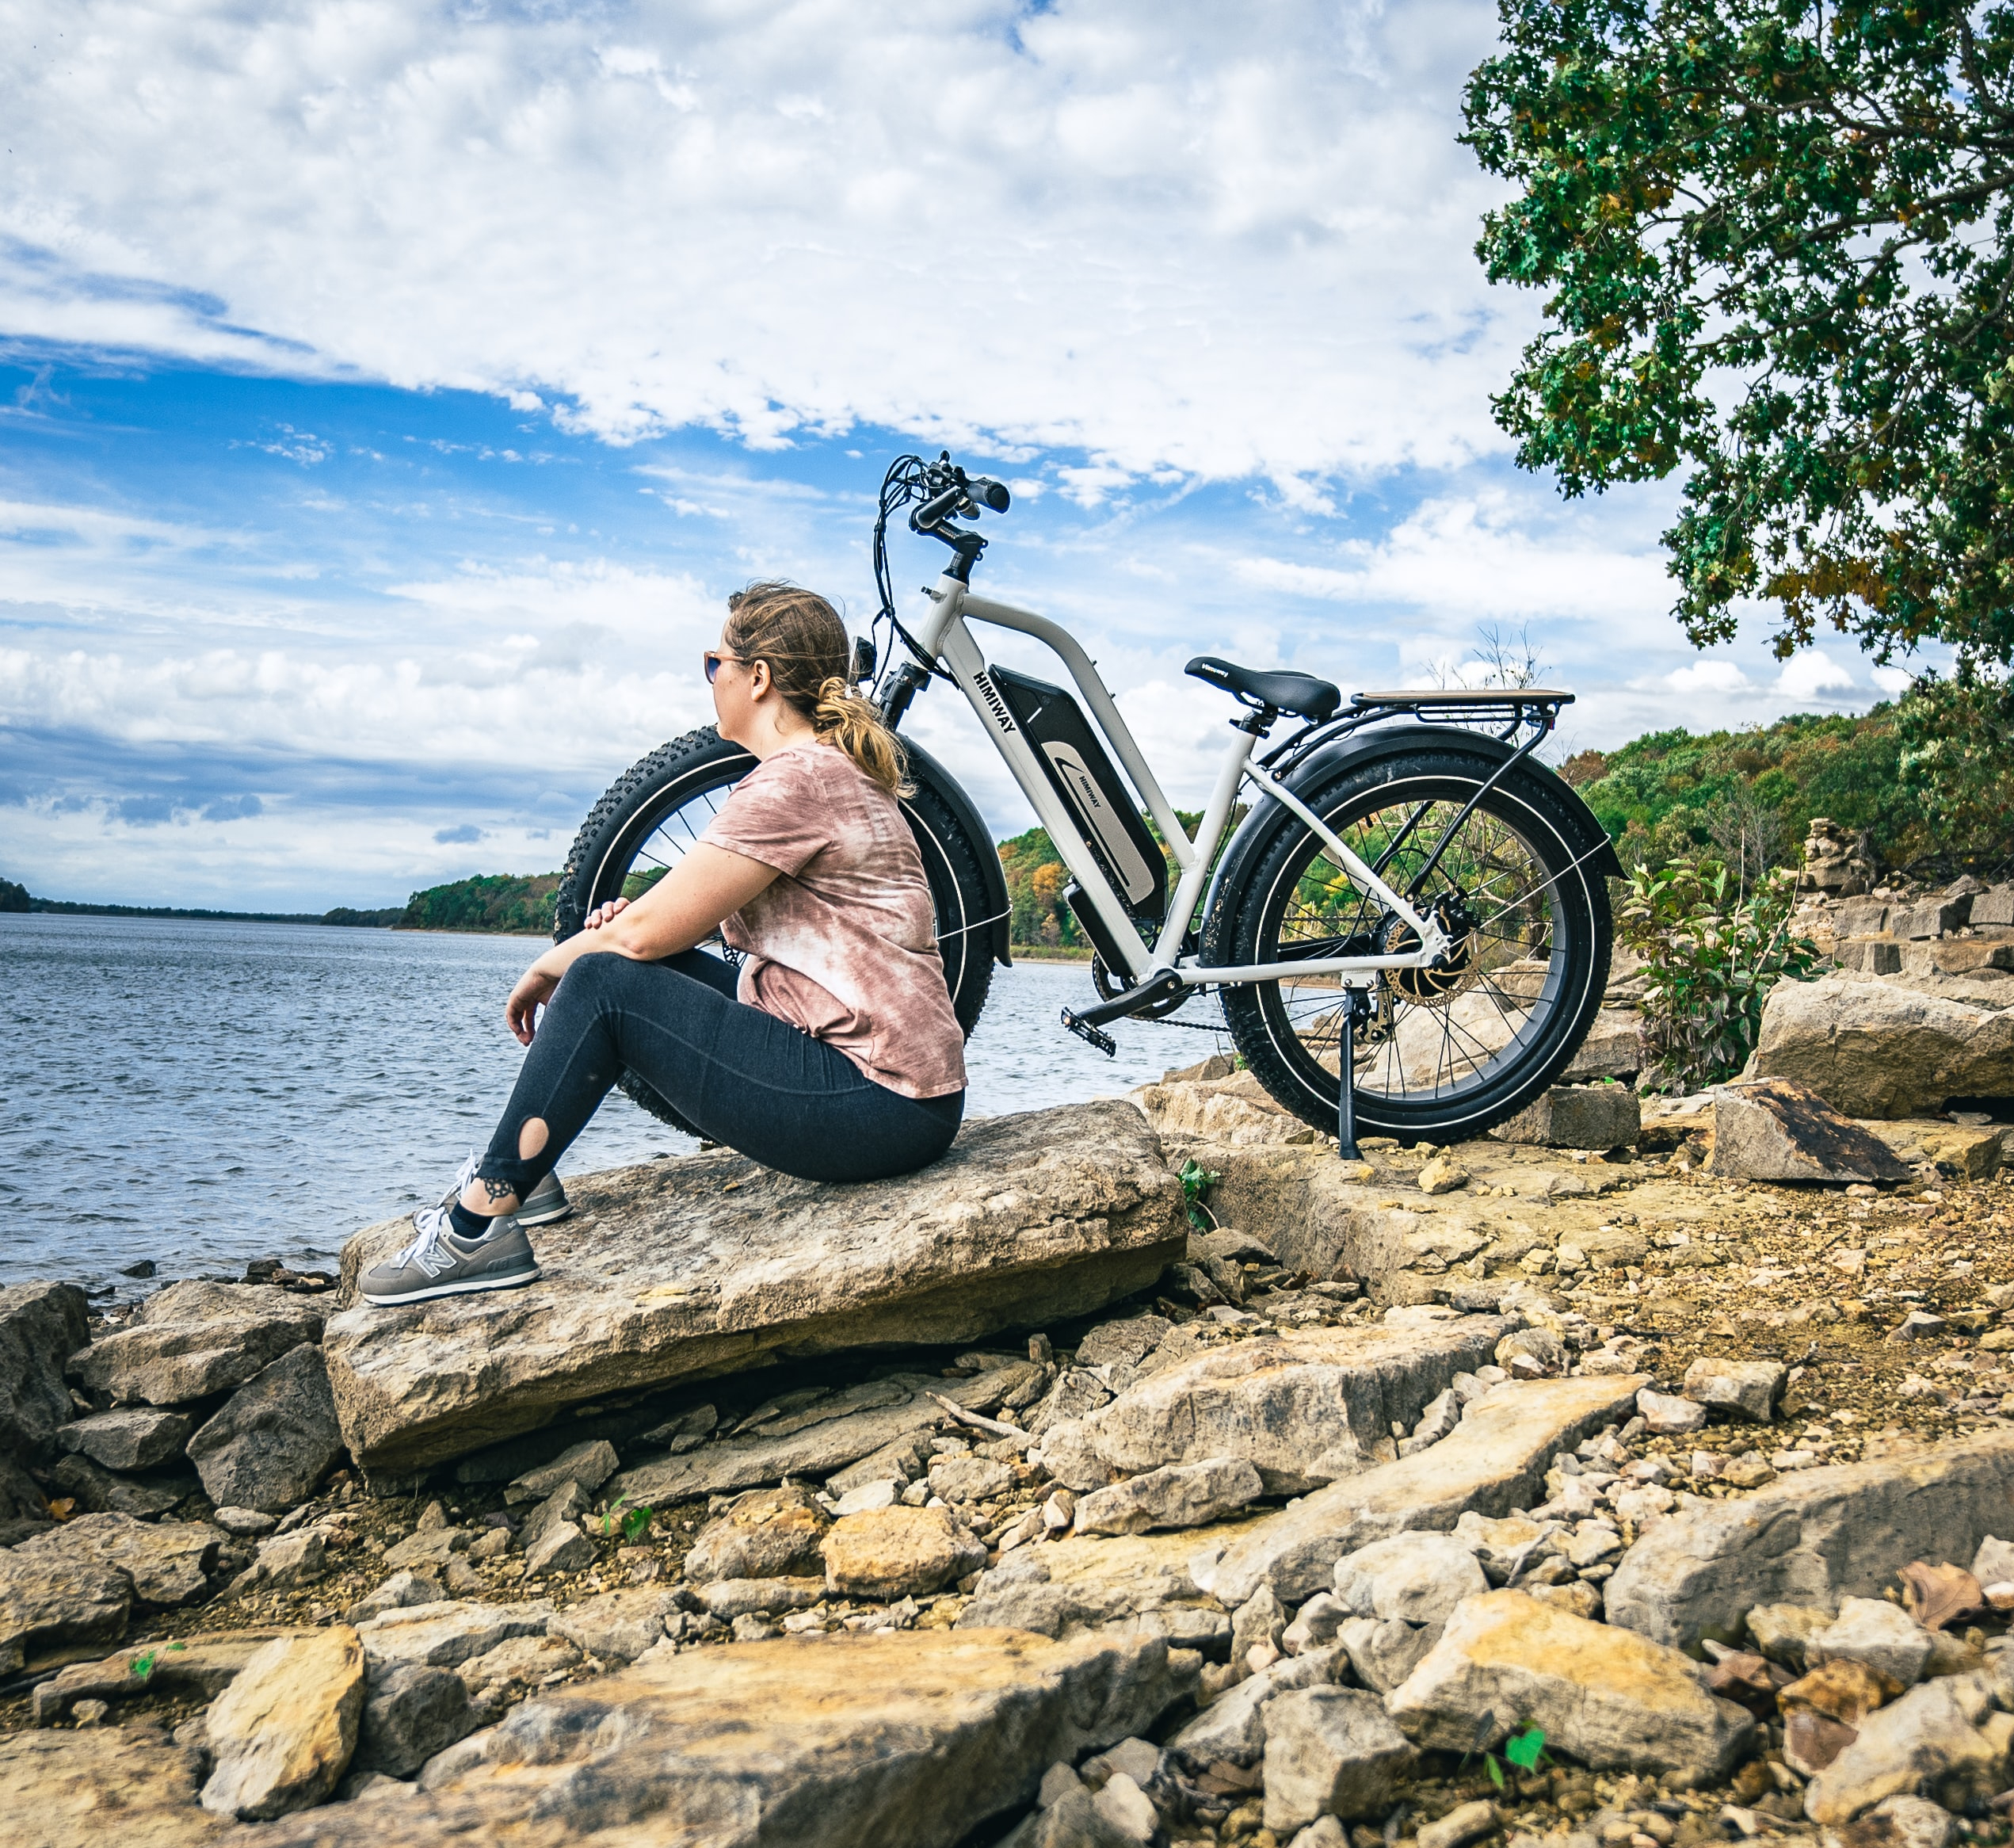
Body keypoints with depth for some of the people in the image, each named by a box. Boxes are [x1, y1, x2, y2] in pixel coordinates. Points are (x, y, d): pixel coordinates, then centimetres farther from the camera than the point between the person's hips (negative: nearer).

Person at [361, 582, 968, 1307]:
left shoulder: (793, 780, -16)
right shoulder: (831, 770, 17)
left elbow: (641, 933, -15)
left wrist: (546, 969, 3)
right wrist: (638, 919, 1)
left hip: (880, 1105, -10)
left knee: (604, 983, -13)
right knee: (636, 964, 13)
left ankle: (478, 1229, -4)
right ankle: (508, 1172, 22)